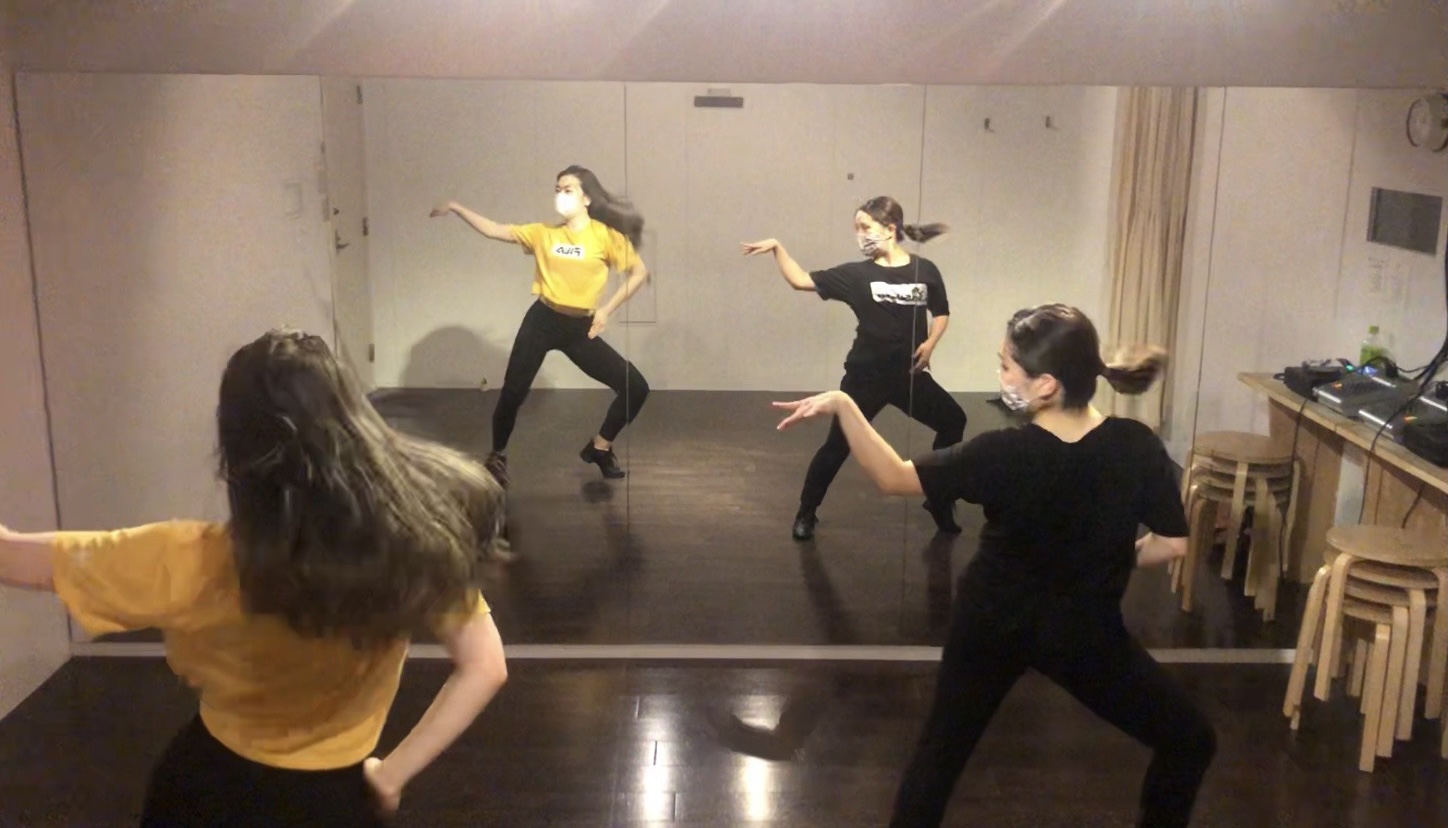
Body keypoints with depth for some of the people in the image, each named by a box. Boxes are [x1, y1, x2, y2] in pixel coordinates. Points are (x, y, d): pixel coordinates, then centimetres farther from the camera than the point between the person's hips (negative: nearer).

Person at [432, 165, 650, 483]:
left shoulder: (606, 236, -3)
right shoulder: (544, 233, 4)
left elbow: (640, 272, -2)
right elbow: (495, 230, 5)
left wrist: (607, 309, -6)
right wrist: (457, 208, -1)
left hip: (580, 328, 0)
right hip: (542, 321, 1)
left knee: (636, 388, -7)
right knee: (513, 392, -3)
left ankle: (599, 447, 16)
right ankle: (497, 456, 23)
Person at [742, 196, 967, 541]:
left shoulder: (925, 271, -3)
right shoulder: (858, 274, -6)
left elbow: (941, 313, 12)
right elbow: (801, 280, -6)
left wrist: (930, 343, -6)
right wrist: (778, 248, -17)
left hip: (910, 374, 3)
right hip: (866, 376, -3)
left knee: (953, 422, 12)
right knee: (837, 444, -2)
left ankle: (938, 499, 32)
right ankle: (806, 514, 15)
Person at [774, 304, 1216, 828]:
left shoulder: (1004, 456, -24)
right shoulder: (1137, 446, -19)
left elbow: (892, 478, -17)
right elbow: (1172, 545, -10)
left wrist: (843, 406, -17)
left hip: (992, 626, 0)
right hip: (1084, 634, 0)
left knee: (941, 752, 20)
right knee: (1189, 742, 21)